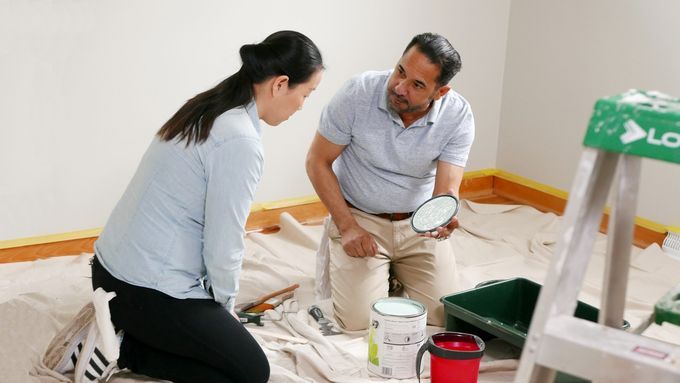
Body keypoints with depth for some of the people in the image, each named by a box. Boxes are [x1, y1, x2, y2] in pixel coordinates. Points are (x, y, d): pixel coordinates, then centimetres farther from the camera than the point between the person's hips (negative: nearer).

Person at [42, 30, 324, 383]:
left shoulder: (207, 110, 6)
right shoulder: (240, 141, -23)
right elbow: (223, 247, -19)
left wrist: (219, 307, 16)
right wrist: (225, 307, 1)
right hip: (147, 289, -9)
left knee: (219, 337, 26)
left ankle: (115, 329, 13)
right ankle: (120, 349, -1)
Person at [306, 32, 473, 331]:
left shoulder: (458, 116, -18)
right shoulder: (357, 93, -21)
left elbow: (447, 190, -22)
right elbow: (318, 162, -11)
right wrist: (347, 227, -15)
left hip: (418, 222, 2)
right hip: (359, 217, -2)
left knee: (444, 315, -7)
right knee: (359, 319, -15)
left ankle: (396, 270, 23)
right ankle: (335, 258, 18)